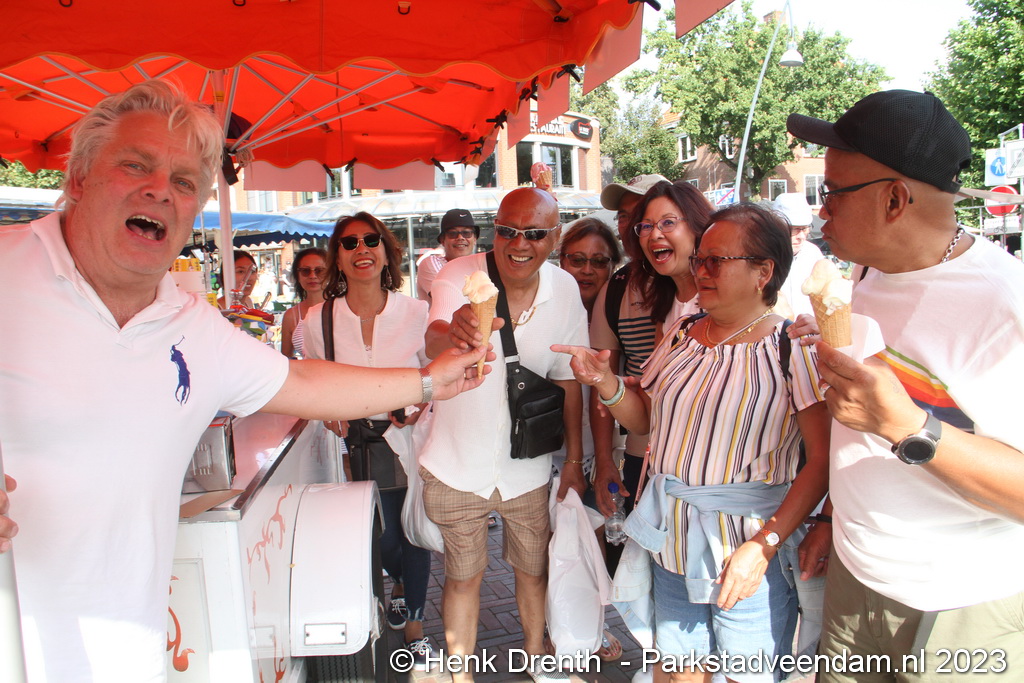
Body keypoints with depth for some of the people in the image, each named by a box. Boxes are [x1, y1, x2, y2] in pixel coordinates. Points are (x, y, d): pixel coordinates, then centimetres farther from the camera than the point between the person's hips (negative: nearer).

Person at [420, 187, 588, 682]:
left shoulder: (565, 290, -7)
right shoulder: (460, 276, -17)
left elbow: (567, 380, 1)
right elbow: (432, 342, -37)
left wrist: (575, 460, 3)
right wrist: (452, 332, -61)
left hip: (527, 467, 3)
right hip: (457, 467, -2)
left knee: (535, 570, 19)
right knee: (463, 576, 14)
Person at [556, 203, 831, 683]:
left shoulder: (791, 346, -12)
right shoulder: (682, 334, 6)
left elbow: (823, 458, -16)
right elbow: (643, 418, 14)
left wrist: (764, 545, -22)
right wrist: (605, 382, -5)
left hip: (745, 549, -5)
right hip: (672, 544, 5)